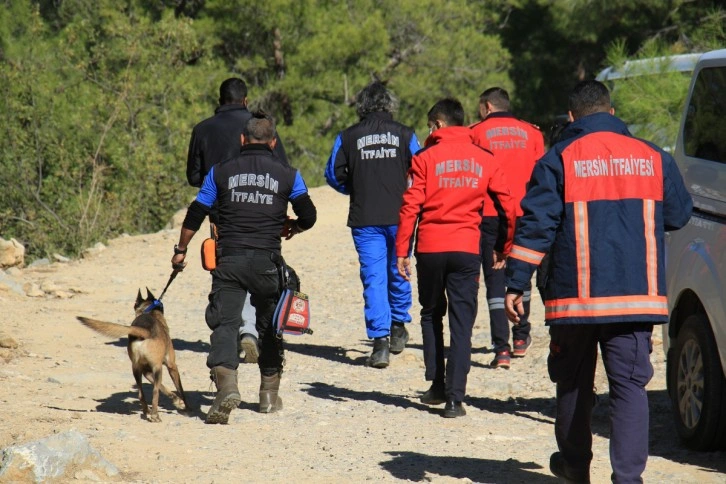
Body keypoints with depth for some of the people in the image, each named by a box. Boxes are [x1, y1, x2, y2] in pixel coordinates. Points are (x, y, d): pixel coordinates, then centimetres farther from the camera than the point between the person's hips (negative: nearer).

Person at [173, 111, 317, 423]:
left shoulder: (222, 171, 6)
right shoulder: (287, 175, 5)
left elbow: (196, 214, 7)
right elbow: (309, 216, 6)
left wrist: (180, 250, 19)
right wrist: (291, 228, 29)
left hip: (229, 260, -1)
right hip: (267, 262, 1)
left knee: (224, 323, -6)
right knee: (270, 326, 16)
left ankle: (226, 383, -29)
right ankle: (269, 394, 24)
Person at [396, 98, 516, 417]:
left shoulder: (426, 158, -1)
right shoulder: (484, 160, 6)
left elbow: (410, 207, -6)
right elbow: (507, 206, 5)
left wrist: (401, 250, -2)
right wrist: (503, 248, 17)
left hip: (430, 247, -1)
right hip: (467, 249, 1)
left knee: (431, 315, 18)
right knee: (462, 323, 1)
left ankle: (437, 385, 18)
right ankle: (455, 397, -7)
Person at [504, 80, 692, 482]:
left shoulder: (559, 160, -2)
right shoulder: (653, 158, 6)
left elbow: (536, 224, -7)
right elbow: (678, 215, 15)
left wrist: (516, 284, -5)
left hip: (576, 295, -1)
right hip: (638, 297, 1)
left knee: (574, 382, 16)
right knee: (630, 384, 0)